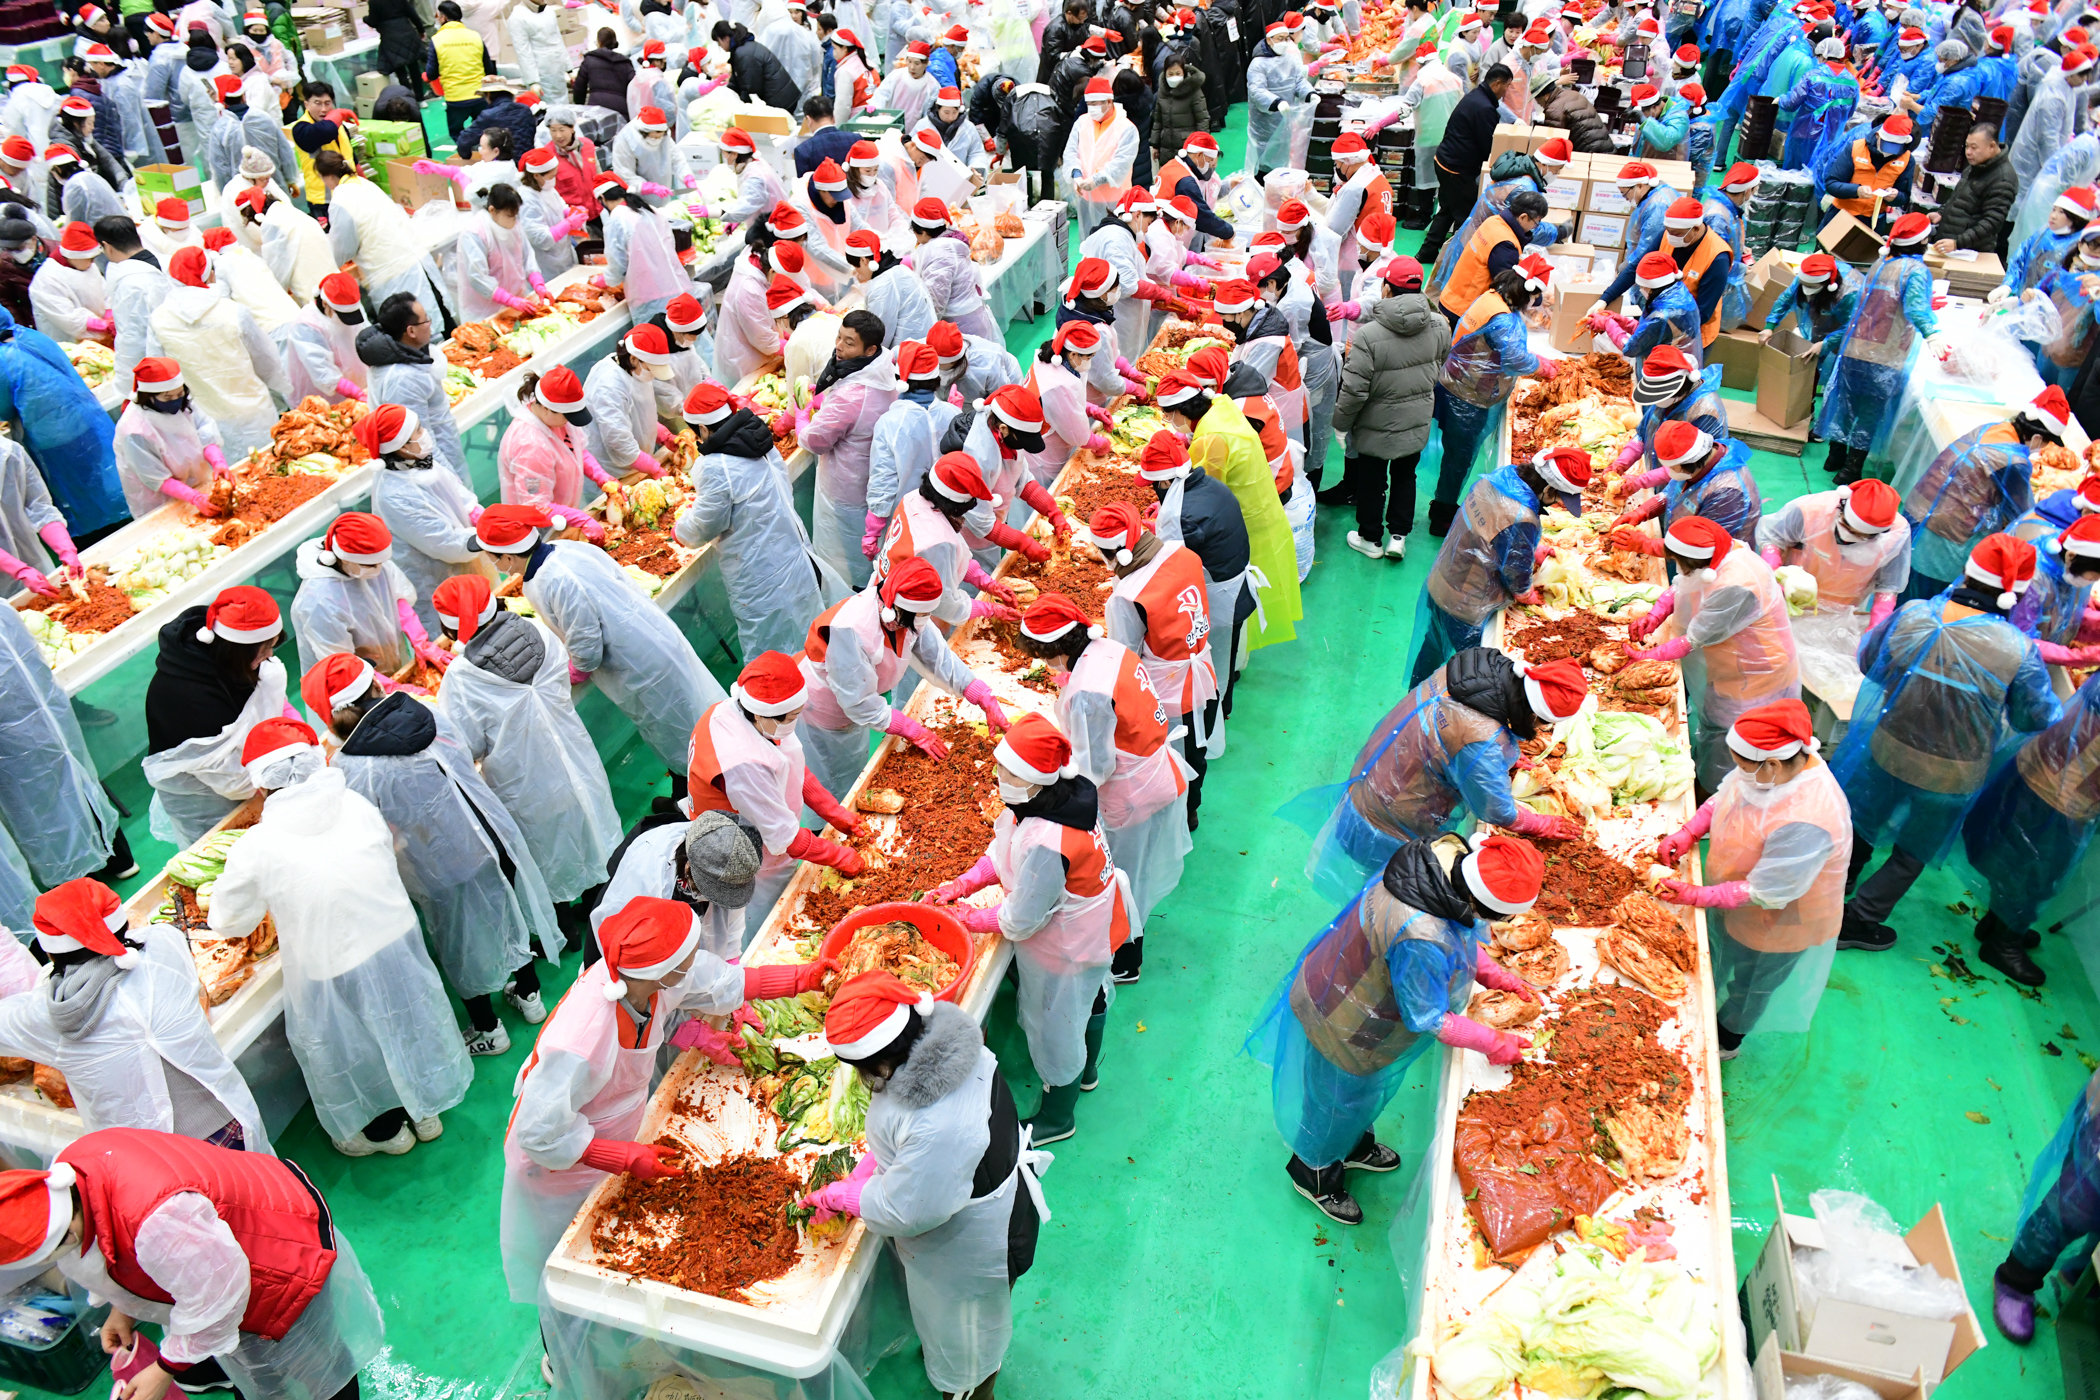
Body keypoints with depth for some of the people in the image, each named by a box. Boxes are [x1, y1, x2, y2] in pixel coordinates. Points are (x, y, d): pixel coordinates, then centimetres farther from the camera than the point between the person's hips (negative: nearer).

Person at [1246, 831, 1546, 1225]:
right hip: (1345, 1026, -8)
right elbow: (1427, 1018, -27)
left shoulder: (1446, 854, -21)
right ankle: (1315, 1175, 51)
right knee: (1338, 1101, 21)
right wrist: (1491, 1043, -15)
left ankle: (1353, 1148, 63)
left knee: (1369, 1090, 34)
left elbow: (1460, 936, 3)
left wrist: (1493, 974, -4)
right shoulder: (1421, 940, -46)